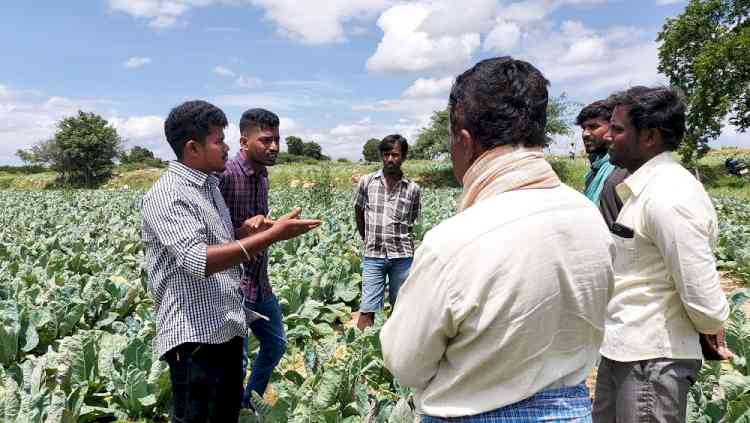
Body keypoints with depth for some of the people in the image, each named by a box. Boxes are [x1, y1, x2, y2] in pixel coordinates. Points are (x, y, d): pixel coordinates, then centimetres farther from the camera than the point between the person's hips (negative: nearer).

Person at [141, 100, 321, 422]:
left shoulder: (209, 184, 13)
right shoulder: (167, 195, -16)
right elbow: (198, 261, -28)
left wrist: (246, 231, 1)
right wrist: (272, 235, -29)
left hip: (228, 328, 9)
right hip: (195, 336, -9)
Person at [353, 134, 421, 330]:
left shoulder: (413, 189, 2)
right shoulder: (366, 182, 3)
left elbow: (411, 223, 10)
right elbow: (359, 213, 15)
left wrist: (400, 243, 6)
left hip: (402, 256, 1)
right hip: (373, 256, 0)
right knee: (367, 310, -4)